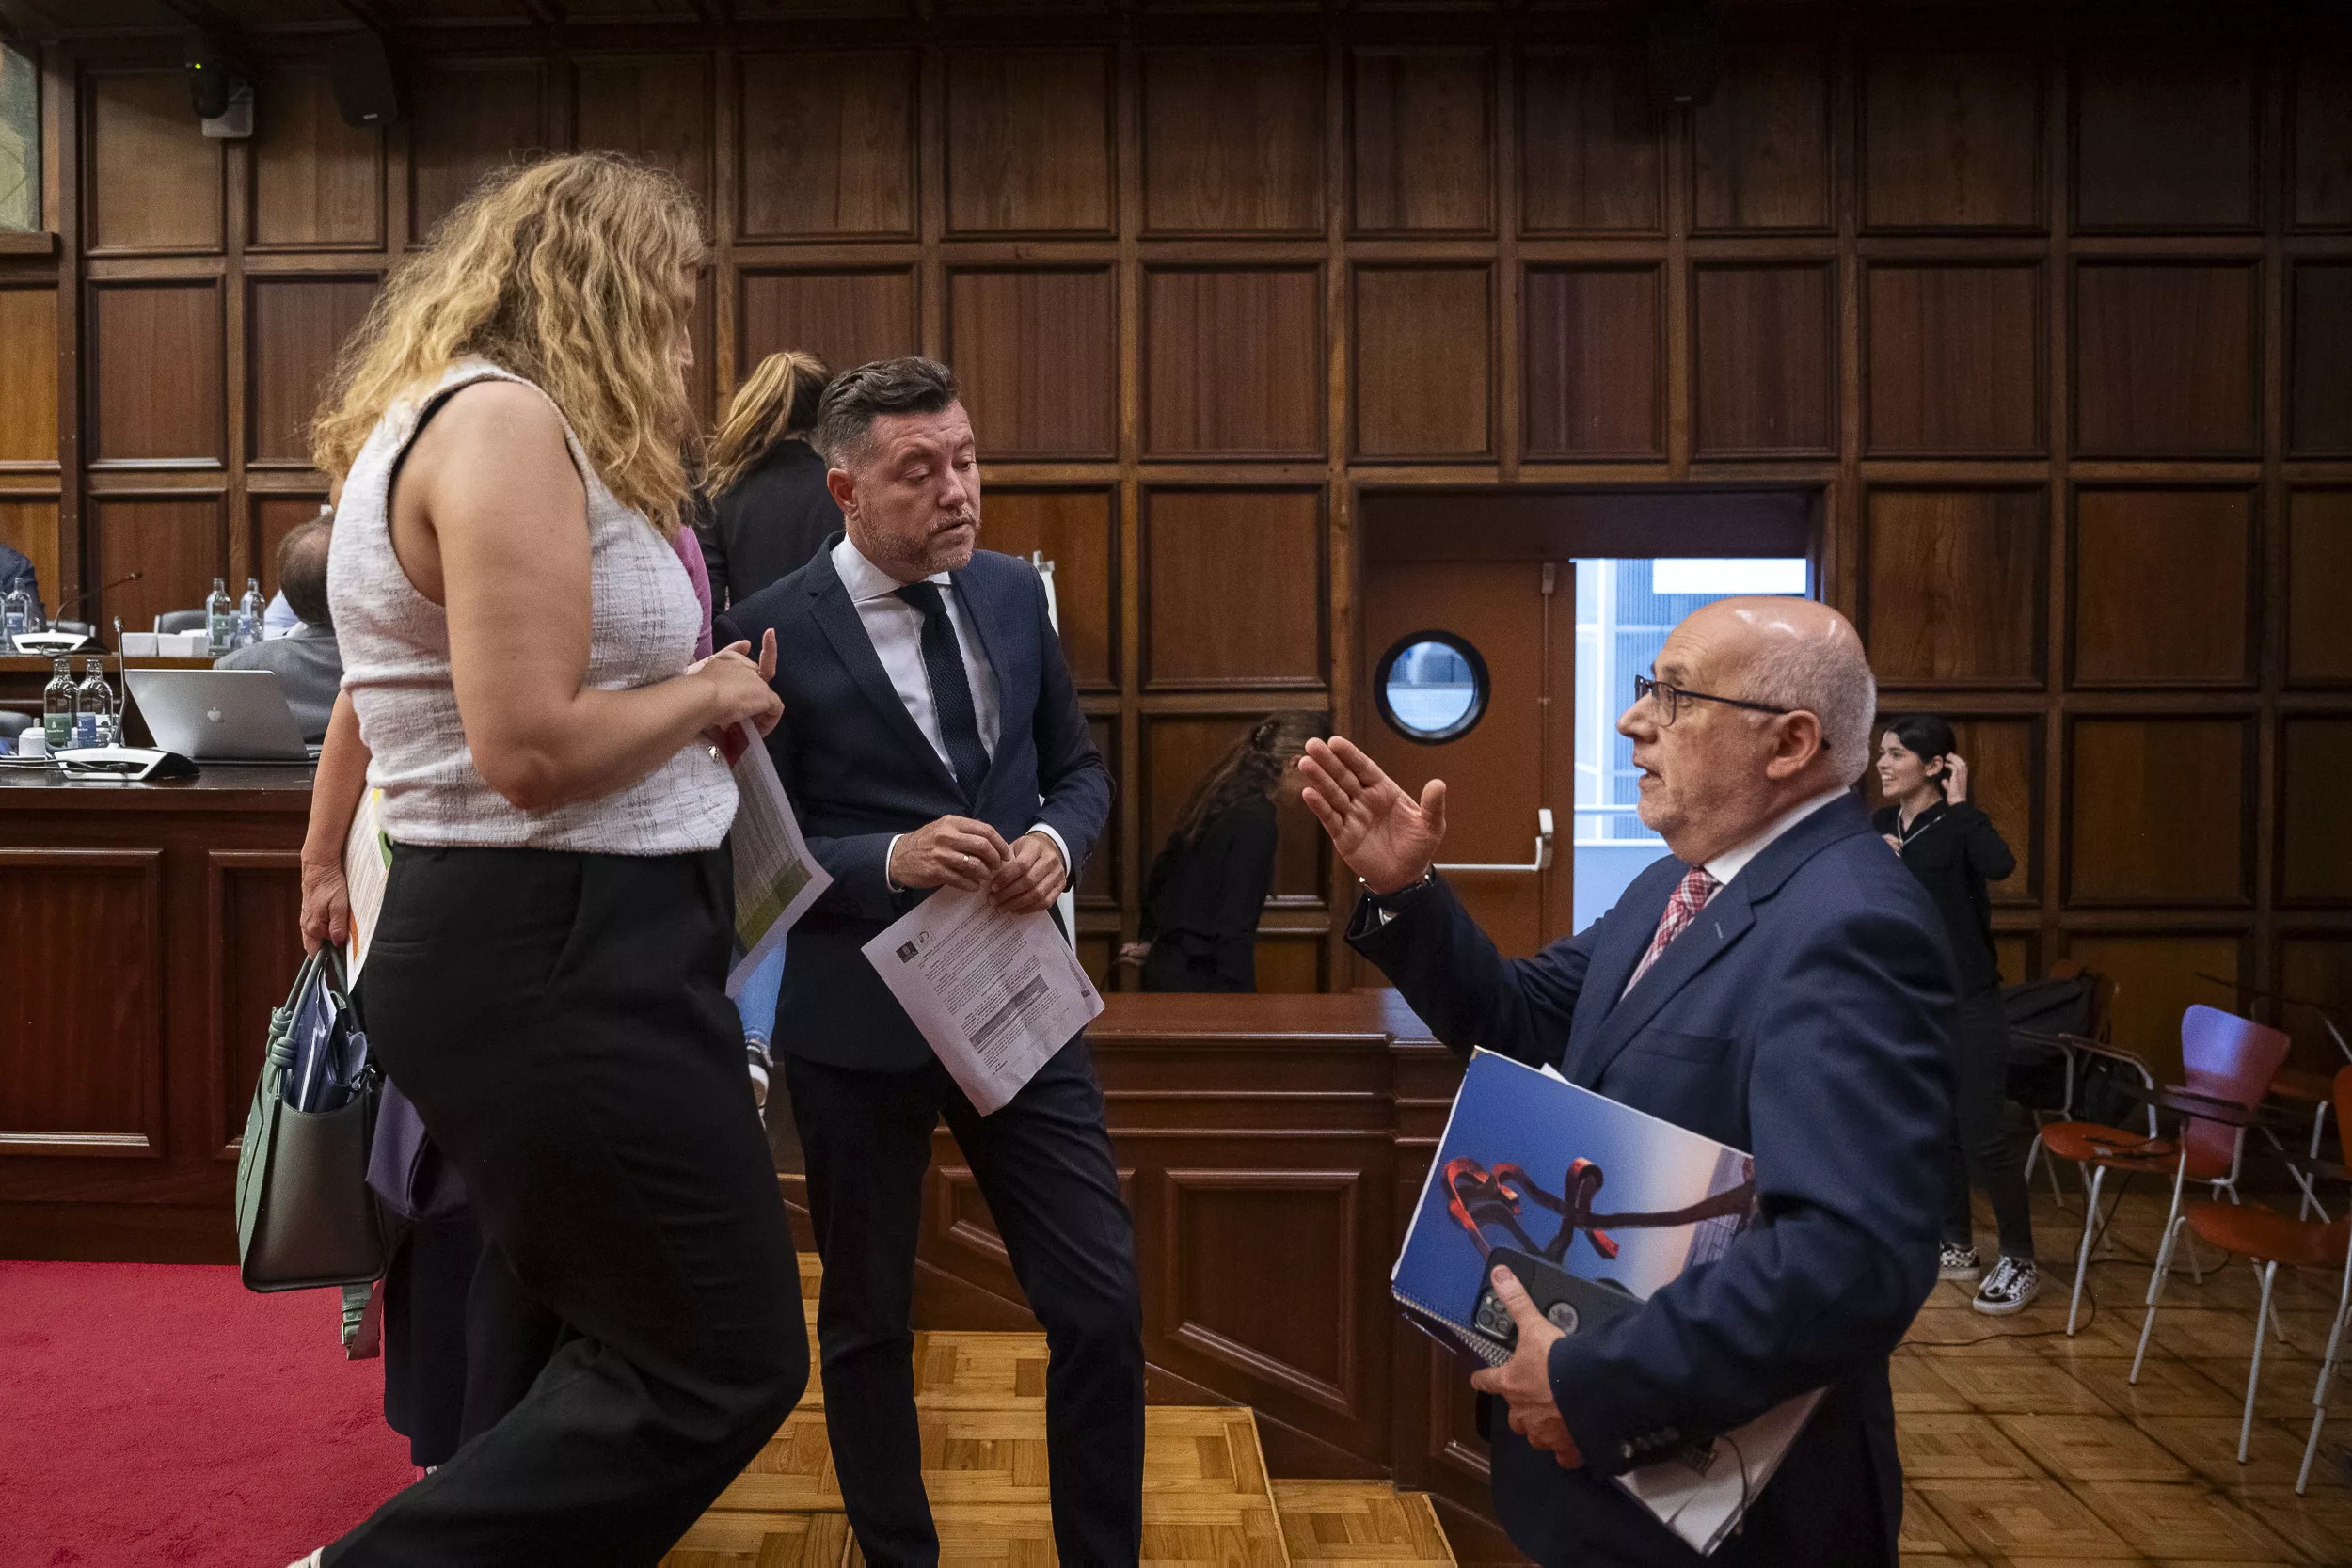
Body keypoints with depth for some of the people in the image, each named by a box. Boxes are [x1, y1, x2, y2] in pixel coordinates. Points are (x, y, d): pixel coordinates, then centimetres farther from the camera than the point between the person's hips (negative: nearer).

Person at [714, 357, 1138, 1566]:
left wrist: (1058, 840, -9)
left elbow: (1078, 766, 12)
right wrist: (893, 860, -23)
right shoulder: (774, 633, -11)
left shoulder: (1013, 591, 2)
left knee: (1102, 1306, 4)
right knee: (868, 1322, 16)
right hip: (858, 1024, -3)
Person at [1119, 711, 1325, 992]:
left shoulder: (1222, 800, 8)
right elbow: (1234, 926, -22)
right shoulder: (1255, 821, -19)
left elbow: (1160, 875, 20)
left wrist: (1150, 940, 32)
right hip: (1195, 979, -9)